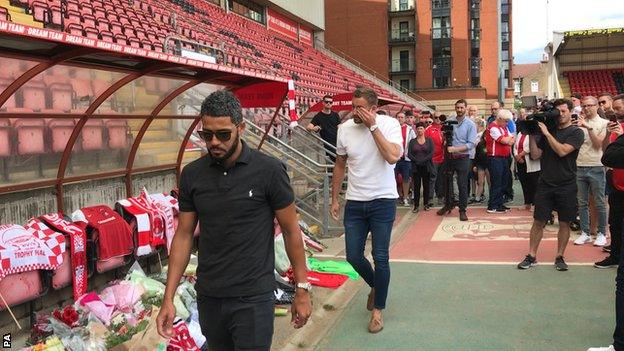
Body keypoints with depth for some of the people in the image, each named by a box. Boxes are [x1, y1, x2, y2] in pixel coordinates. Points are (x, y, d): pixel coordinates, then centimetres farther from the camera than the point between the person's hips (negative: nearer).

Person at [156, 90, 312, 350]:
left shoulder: (269, 170, -11)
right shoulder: (192, 174, 0)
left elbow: (291, 230, -5)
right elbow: (184, 236, 4)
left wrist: (302, 290, -3)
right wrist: (168, 299, 1)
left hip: (253, 299, -4)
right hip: (208, 298, 4)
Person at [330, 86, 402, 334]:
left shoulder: (389, 124, -10)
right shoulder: (345, 128, 0)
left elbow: (393, 157, -26)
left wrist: (373, 126, -23)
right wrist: (334, 199, 11)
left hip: (382, 201, -4)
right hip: (354, 202, 4)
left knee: (380, 258, -1)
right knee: (353, 256, 6)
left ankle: (378, 309, 18)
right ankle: (375, 285, 38)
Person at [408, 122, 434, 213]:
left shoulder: (429, 140, 6)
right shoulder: (412, 141, 7)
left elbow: (432, 153, -4)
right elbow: (409, 154, -1)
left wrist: (423, 160, -14)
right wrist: (416, 160, -14)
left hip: (426, 166, 0)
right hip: (416, 167, 0)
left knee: (426, 185, 4)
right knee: (416, 186, 0)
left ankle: (426, 204, 13)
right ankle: (416, 205, 2)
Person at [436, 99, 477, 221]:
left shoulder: (470, 124, -5)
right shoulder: (449, 121, 3)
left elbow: (471, 144, -12)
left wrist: (455, 149, -21)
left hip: (462, 158, -4)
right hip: (449, 157, 4)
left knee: (462, 185, -1)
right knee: (446, 182, 14)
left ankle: (462, 210, 9)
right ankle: (448, 205, 33)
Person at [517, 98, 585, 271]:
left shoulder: (576, 132, -2)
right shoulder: (548, 131, 10)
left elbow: (562, 151, -17)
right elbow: (535, 155, 6)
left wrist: (547, 133, -14)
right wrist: (532, 135, -3)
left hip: (566, 185, -2)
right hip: (545, 183, 3)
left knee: (564, 223, 6)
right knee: (538, 221, 2)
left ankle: (560, 257, 18)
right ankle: (531, 256, 9)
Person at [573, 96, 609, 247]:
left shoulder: (603, 123, 1)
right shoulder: (579, 122, 9)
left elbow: (598, 144, -10)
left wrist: (589, 128, -19)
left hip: (596, 168, -3)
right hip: (579, 167, 3)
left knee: (599, 203, 3)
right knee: (582, 203, 8)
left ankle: (601, 233, 14)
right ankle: (585, 233, 16)